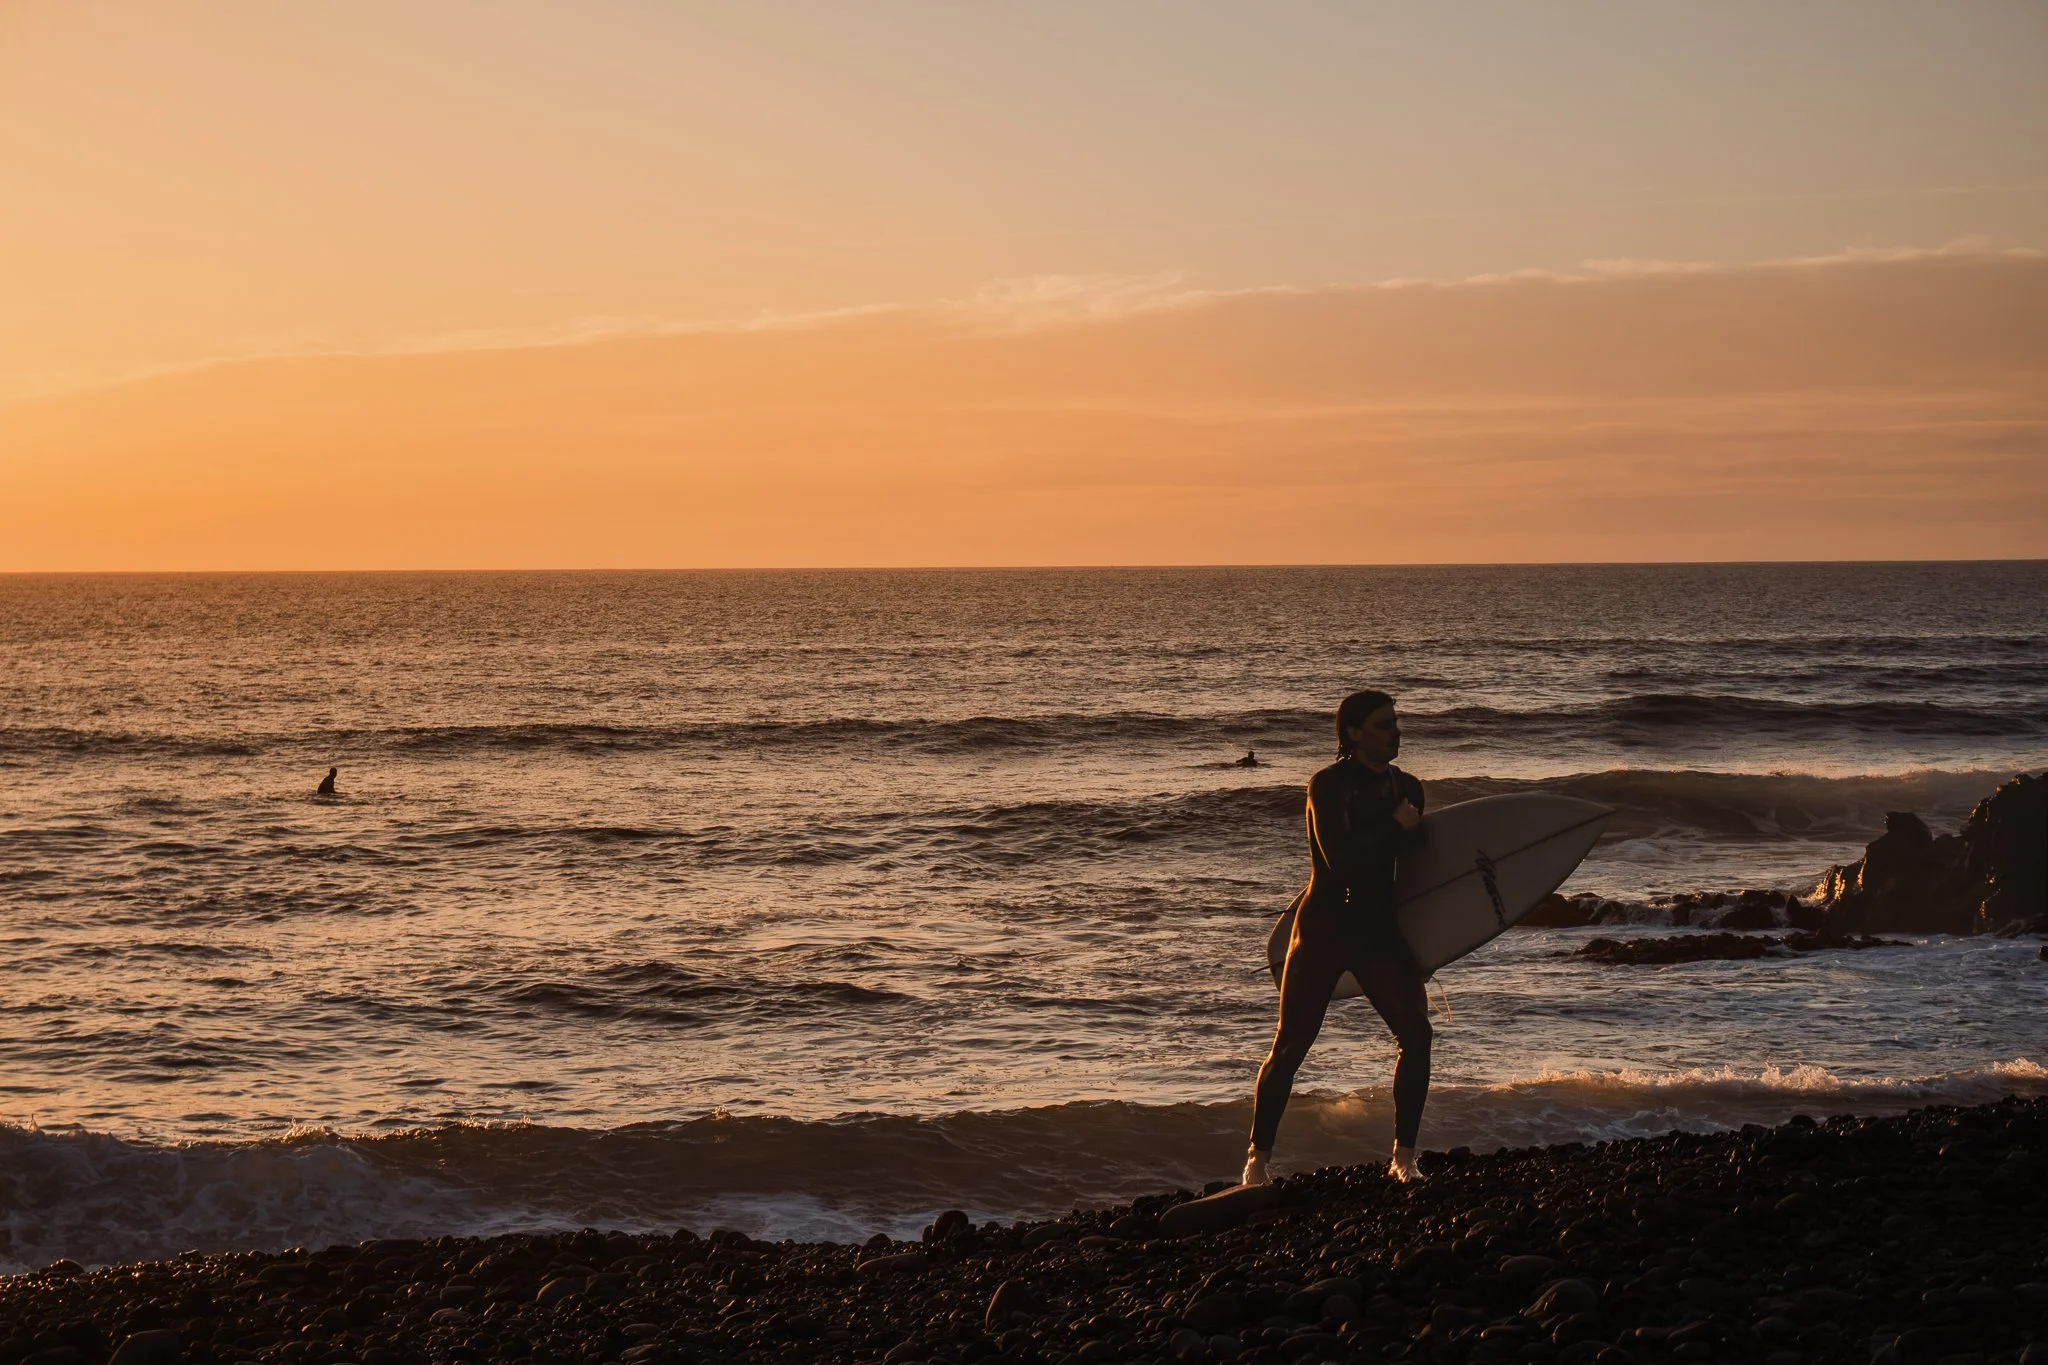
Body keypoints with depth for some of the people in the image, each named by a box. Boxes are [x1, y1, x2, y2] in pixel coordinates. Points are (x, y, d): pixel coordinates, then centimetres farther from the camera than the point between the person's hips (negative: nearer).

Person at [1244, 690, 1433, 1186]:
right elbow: (1339, 860, -20)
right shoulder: (1327, 786, -9)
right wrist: (1396, 828, -14)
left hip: (1378, 929, 5)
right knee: (1290, 1045, -1)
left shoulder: (1407, 788, 8)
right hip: (1323, 927, -4)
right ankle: (1257, 1159, 11)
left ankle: (1404, 1157, 0)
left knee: (1415, 1033, -10)